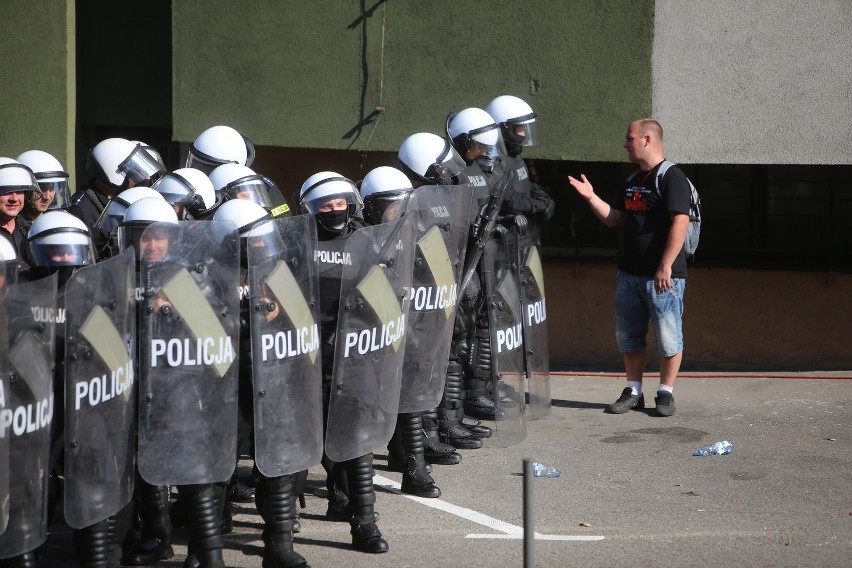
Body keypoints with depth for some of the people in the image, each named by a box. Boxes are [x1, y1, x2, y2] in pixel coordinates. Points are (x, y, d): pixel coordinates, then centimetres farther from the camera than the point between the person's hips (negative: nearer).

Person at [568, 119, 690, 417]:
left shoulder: (672, 177, -11)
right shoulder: (632, 181, 17)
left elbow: (680, 222, -20)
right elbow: (614, 219, 19)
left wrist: (665, 266, -23)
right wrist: (591, 197, 5)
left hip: (662, 276, -8)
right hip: (629, 274, 9)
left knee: (668, 337, 0)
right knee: (628, 336, 11)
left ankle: (666, 393, 9)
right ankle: (633, 392, 20)